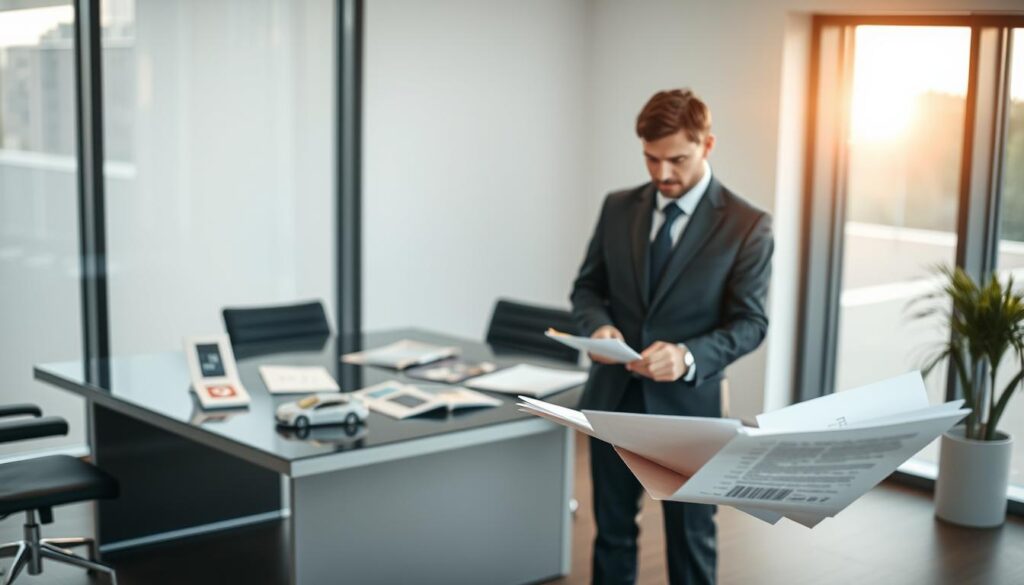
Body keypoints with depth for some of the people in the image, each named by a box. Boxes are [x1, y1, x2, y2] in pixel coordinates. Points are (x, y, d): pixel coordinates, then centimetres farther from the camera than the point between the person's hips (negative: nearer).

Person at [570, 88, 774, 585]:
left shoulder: (747, 225, -8)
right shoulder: (618, 208, 4)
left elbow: (750, 322, -10)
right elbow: (587, 286, 11)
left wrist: (689, 356, -28)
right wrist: (598, 324, -13)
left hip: (687, 404, -3)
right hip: (613, 397, 4)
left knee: (690, 540, 11)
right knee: (612, 531, 16)